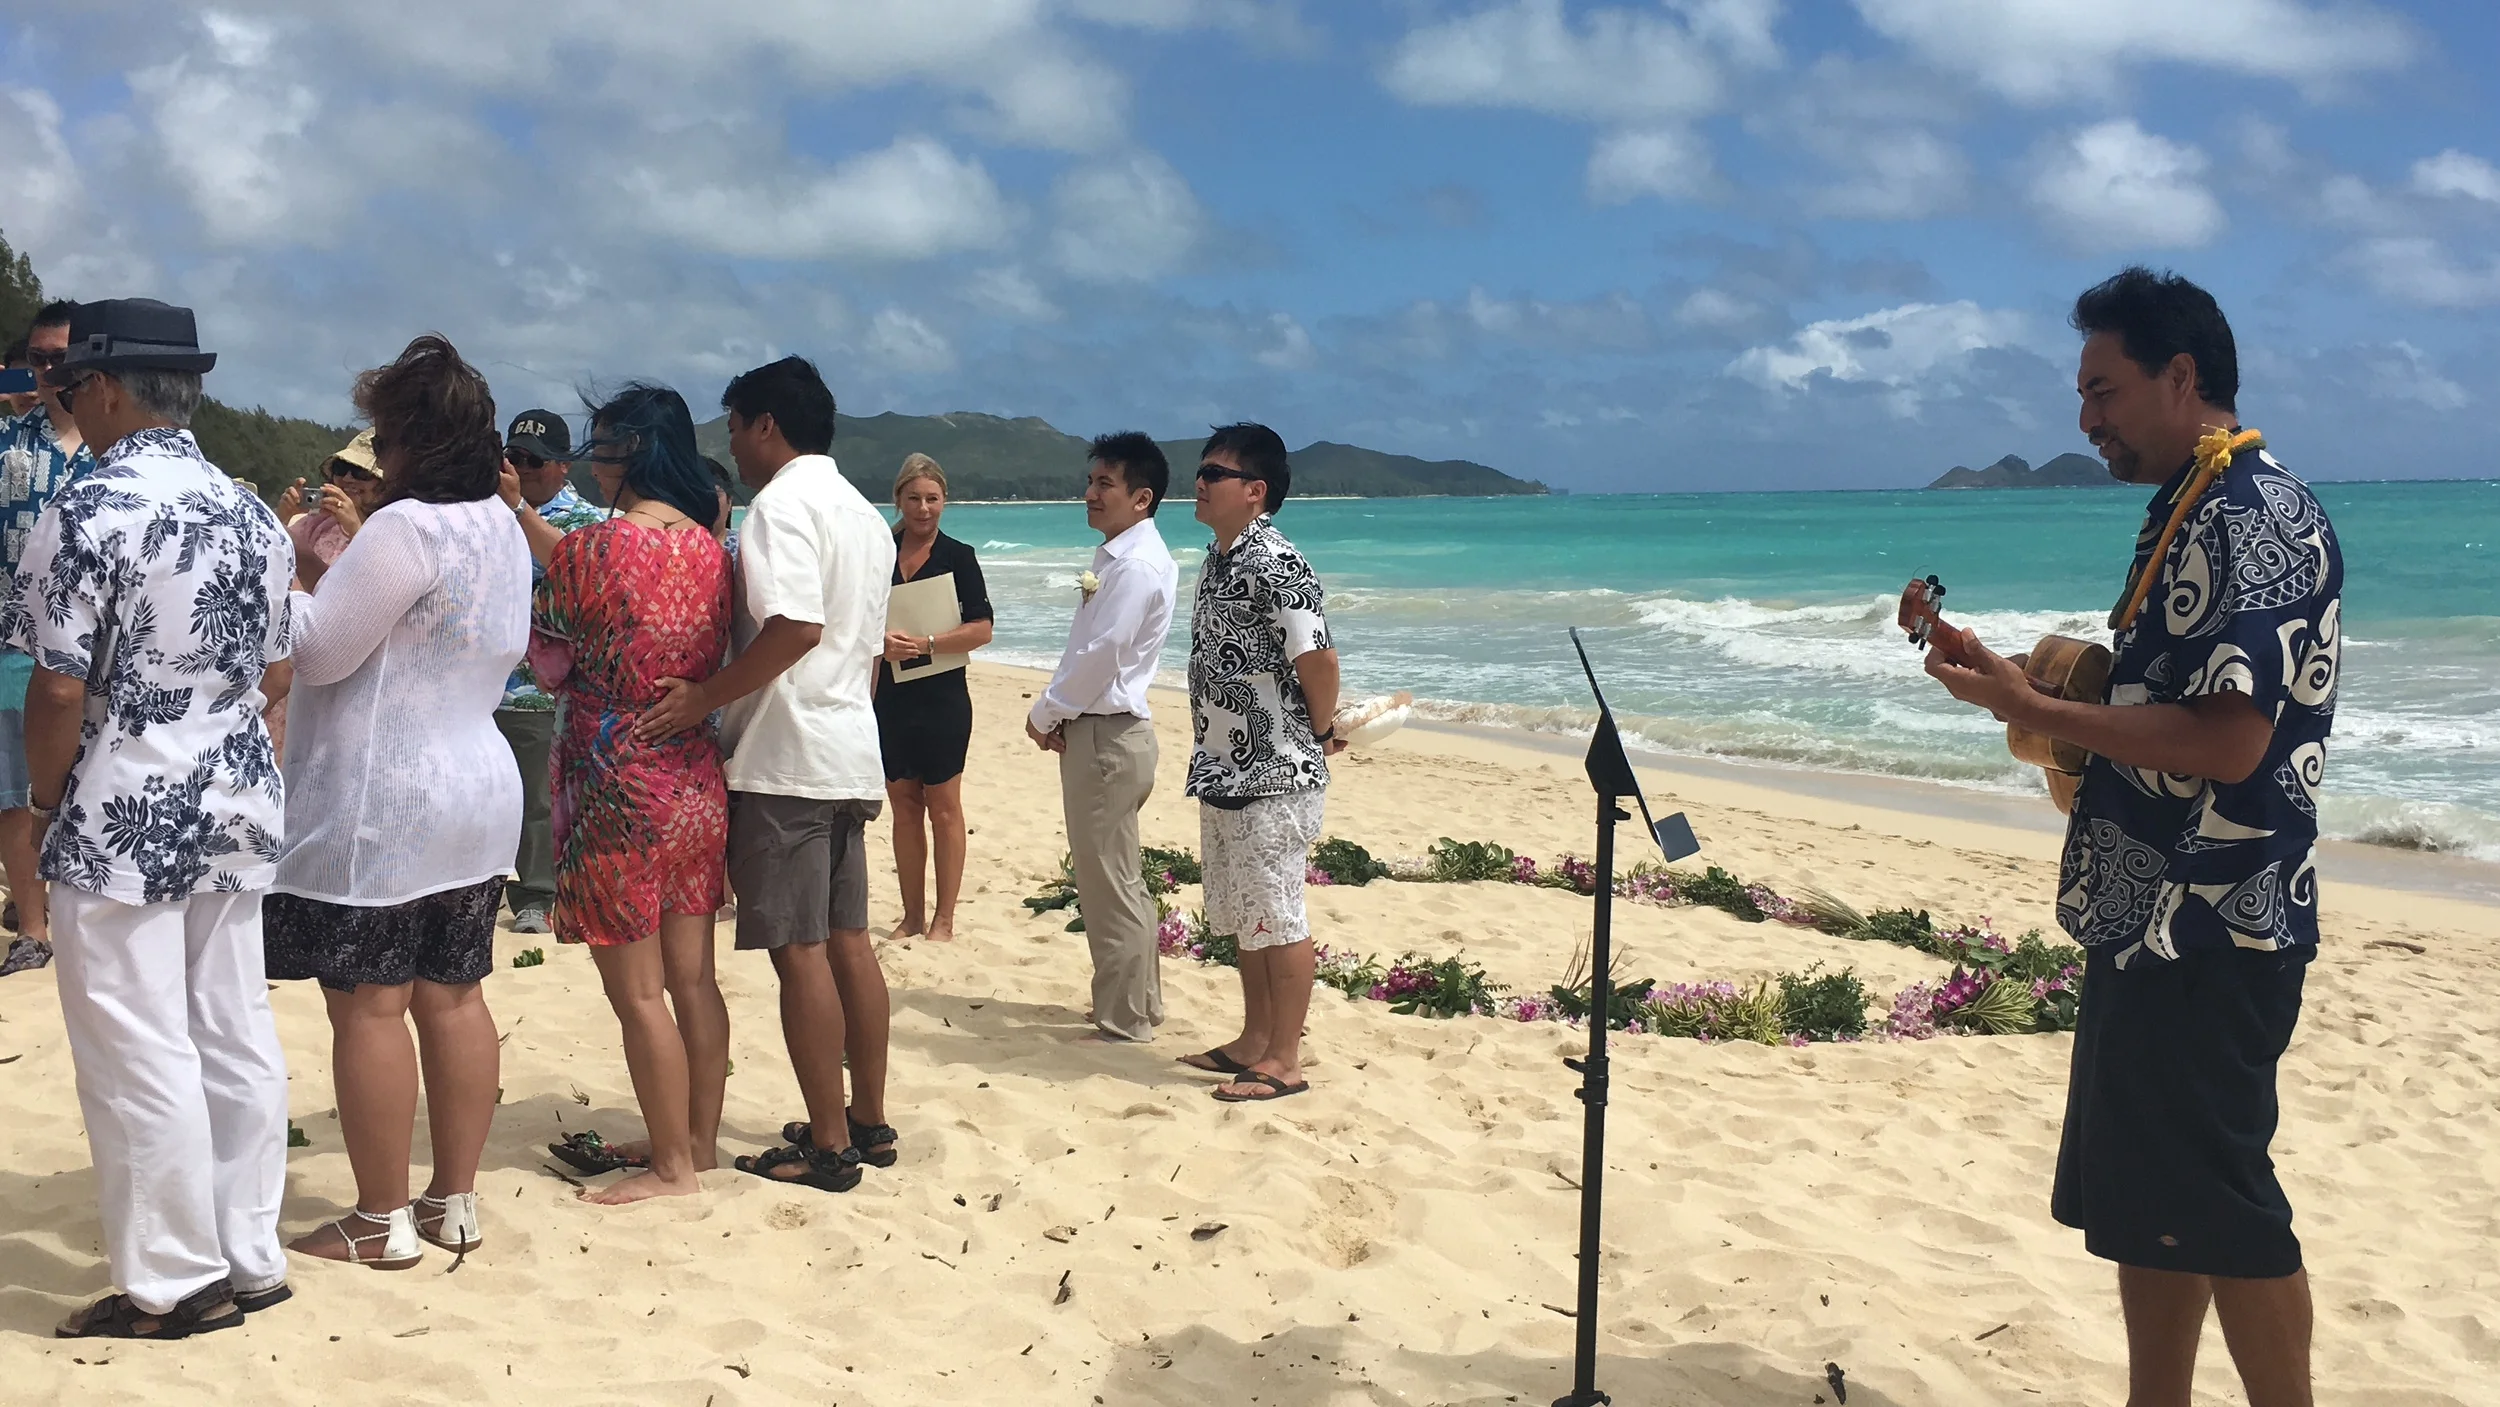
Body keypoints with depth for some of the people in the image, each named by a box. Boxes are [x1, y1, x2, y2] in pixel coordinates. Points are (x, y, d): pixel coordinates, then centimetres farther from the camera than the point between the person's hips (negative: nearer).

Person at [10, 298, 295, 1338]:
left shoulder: (88, 509, -14)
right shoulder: (250, 511, 7)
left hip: (122, 820, -7)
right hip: (237, 809, 7)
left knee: (137, 1053, 2)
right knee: (237, 1037, 12)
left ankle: (175, 1283, 10)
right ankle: (248, 1256, 22)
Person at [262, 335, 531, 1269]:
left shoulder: (407, 528, -18)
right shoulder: (501, 528, 10)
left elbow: (318, 649, -14)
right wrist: (348, 552, 17)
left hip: (379, 806, -9)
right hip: (474, 794, 9)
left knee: (368, 1007, -1)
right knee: (452, 998, 12)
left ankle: (383, 1223, 6)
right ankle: (454, 1203, 19)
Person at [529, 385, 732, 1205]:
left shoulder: (590, 549, -16)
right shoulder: (710, 549, 3)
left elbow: (550, 663, -2)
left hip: (616, 786, -7)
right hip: (697, 783, 7)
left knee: (637, 991, 3)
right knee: (694, 977, 14)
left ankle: (671, 1164, 9)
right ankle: (701, 1139, 24)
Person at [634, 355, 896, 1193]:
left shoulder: (783, 503, -11)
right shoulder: (866, 518, 18)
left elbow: (795, 626, -25)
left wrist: (705, 698, -20)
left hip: (785, 756, -9)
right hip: (850, 752, 9)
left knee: (798, 950, -4)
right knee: (846, 940, 13)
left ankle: (829, 1146, 0)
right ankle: (869, 1122, 20)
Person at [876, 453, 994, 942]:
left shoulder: (957, 556, -2)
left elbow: (982, 629, -9)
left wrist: (925, 644, -18)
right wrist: (881, 640, -11)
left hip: (942, 695, -4)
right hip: (890, 695, 4)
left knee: (943, 806, 1)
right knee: (904, 806, 8)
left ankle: (943, 919, 7)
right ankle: (912, 916, 16)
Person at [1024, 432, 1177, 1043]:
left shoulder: (1136, 566, -18)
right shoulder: (1119, 556, 14)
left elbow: (1099, 656, -20)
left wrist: (1045, 714, -8)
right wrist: (1058, 712, 3)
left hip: (1106, 737, -11)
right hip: (1100, 730, 11)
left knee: (1110, 885, -4)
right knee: (1119, 879, 18)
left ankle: (1124, 1023, 4)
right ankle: (1141, 1002, 28)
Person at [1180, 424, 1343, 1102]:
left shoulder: (1274, 564, -19)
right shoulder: (1218, 559, 11)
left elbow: (1317, 657, -21)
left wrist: (1322, 733, -8)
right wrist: (1213, 756, 15)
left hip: (1275, 774, -10)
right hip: (1224, 768, 10)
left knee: (1278, 919, -1)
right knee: (1240, 918, 17)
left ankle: (1284, 1061, 8)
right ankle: (1254, 1040, 29)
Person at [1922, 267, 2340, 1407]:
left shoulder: (2261, 514, -15)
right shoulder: (2189, 515, 16)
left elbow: (2227, 742, -24)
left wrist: (2034, 707, -19)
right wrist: (2047, 702, 9)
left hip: (2211, 930, -10)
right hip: (2148, 923, 10)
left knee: (2214, 1204, -2)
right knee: (2139, 1202, 15)